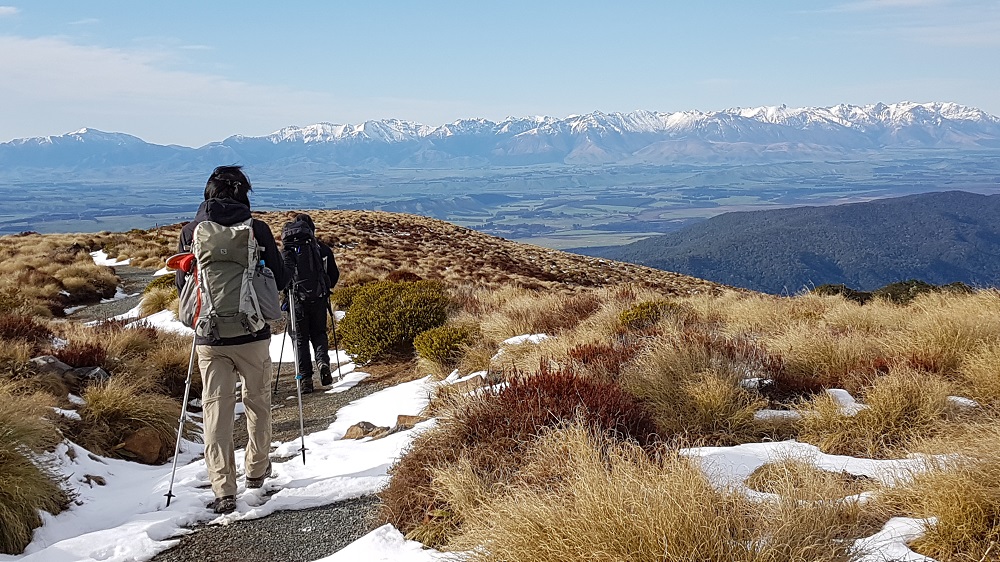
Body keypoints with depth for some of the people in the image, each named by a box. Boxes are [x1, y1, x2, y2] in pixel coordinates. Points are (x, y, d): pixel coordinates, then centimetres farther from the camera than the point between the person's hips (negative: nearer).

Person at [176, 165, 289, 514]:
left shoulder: (191, 232, -2)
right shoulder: (257, 229, -7)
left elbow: (182, 284, 6)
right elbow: (280, 280, -3)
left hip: (210, 339, 1)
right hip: (253, 334, -1)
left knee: (216, 410, 4)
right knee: (257, 401, 19)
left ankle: (223, 492, -2)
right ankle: (257, 470, 34)